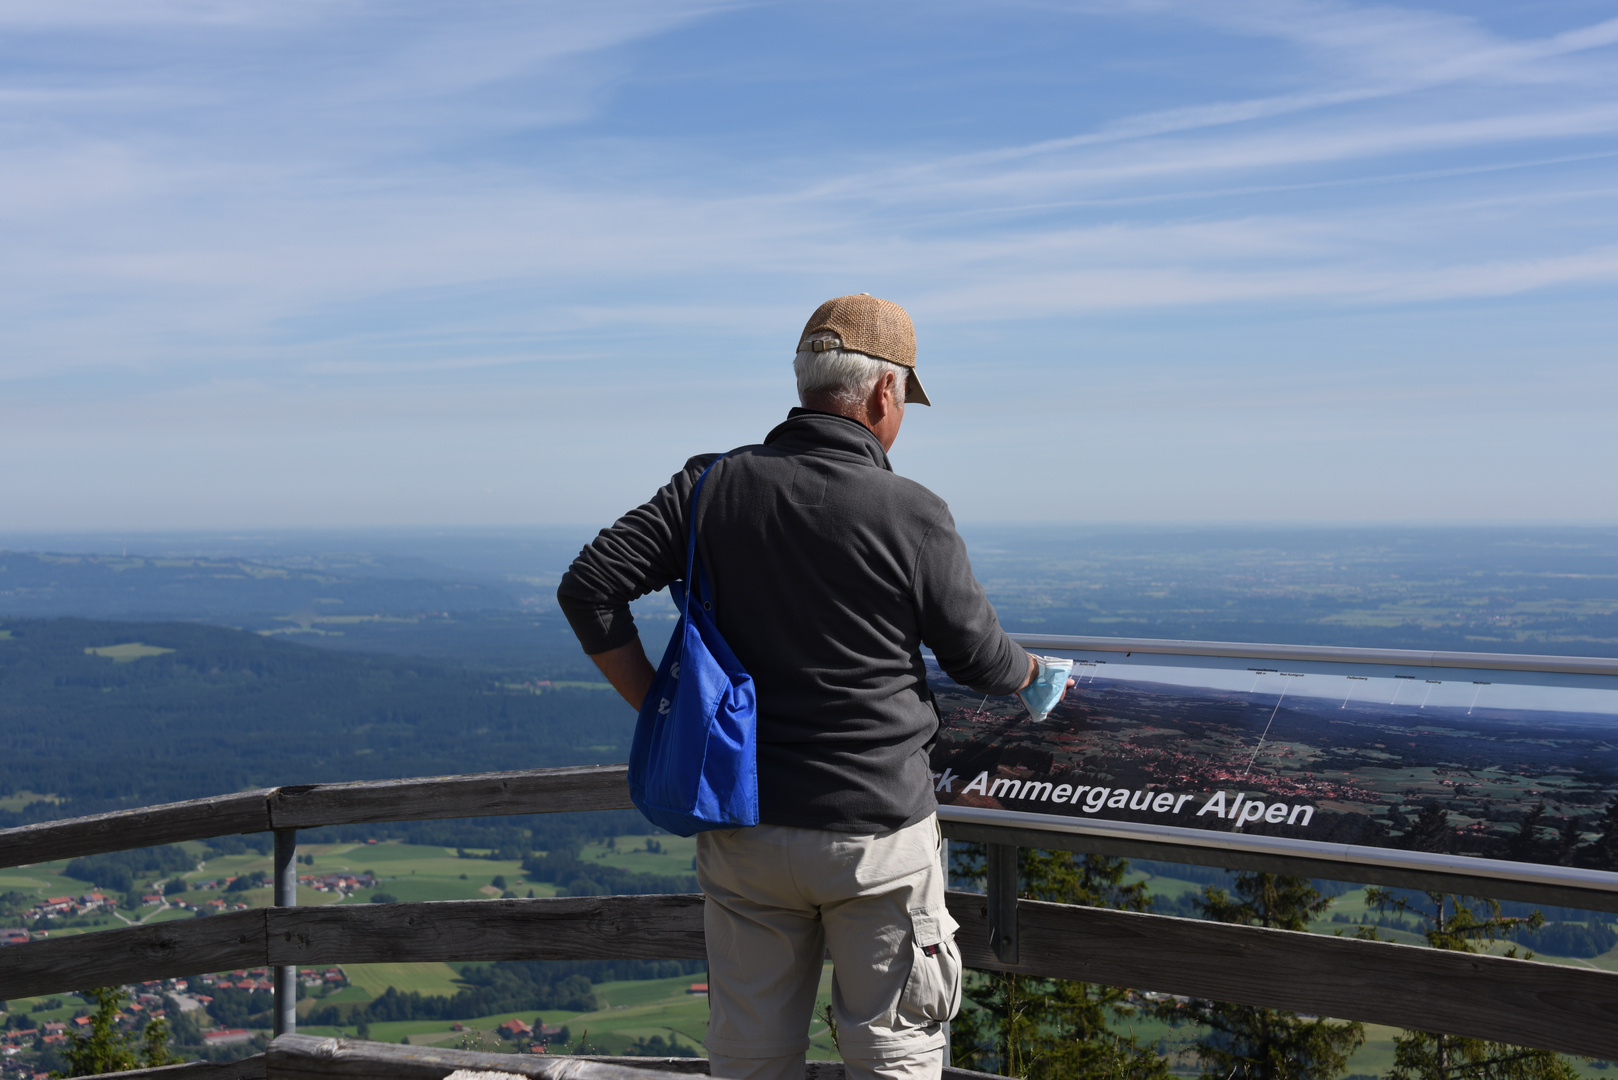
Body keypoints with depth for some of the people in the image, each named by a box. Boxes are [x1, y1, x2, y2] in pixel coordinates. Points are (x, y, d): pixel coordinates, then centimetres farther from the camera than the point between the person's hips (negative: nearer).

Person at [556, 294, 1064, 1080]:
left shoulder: (715, 485, -4)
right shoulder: (911, 515, -13)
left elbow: (589, 587, -6)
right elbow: (980, 660, -1)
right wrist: (1031, 672, 22)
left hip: (742, 829, 4)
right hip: (876, 836, -3)